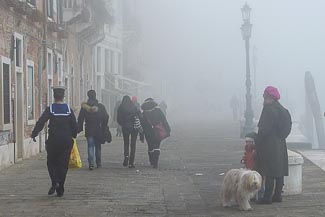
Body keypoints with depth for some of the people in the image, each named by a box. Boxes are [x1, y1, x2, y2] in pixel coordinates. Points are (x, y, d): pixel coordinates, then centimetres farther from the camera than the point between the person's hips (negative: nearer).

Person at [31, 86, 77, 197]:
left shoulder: (50, 109, -5)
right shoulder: (69, 109, 1)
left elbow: (40, 122, -9)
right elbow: (74, 125, 3)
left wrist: (34, 134, -2)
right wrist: (73, 136, 16)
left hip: (53, 140, -2)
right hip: (66, 140, 2)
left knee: (51, 162, 12)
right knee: (63, 164, 7)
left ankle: (55, 182, -11)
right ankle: (60, 189, 7)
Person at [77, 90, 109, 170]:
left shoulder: (84, 107, -3)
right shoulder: (100, 106, -3)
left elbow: (80, 119, -2)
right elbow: (106, 117, 0)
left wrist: (79, 129, 6)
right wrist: (103, 127, 12)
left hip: (89, 131, 0)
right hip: (98, 130, 1)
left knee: (90, 147, 0)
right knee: (98, 147, 12)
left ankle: (91, 164, -12)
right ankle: (99, 164, 17)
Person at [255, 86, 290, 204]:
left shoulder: (269, 109, -16)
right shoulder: (282, 109, 13)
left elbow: (265, 128, -20)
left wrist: (257, 141, -12)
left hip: (269, 145, -9)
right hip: (280, 144, 10)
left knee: (269, 173, -7)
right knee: (279, 171, 12)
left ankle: (267, 197, -6)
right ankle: (277, 195, 18)